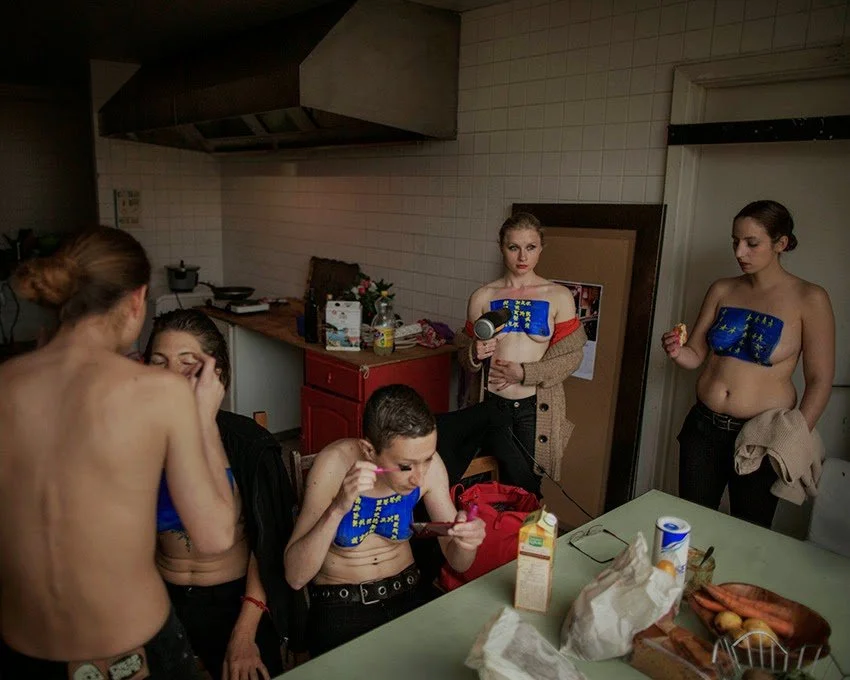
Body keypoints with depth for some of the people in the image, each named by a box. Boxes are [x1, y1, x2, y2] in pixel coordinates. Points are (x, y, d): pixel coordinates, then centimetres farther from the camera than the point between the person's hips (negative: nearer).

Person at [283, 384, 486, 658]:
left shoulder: (428, 464, -13)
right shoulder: (335, 464, -22)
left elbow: (457, 562, -3)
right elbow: (295, 577, -22)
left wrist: (466, 542, -26)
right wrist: (338, 509, -36)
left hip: (409, 594, 3)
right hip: (339, 605, -3)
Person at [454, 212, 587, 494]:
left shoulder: (559, 297, 1)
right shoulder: (482, 297, 3)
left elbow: (572, 355, -2)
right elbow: (464, 352, 9)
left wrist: (525, 373, -12)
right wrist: (475, 355, -13)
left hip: (536, 407, 0)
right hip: (492, 404, 0)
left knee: (524, 486, 5)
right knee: (519, 483, -5)